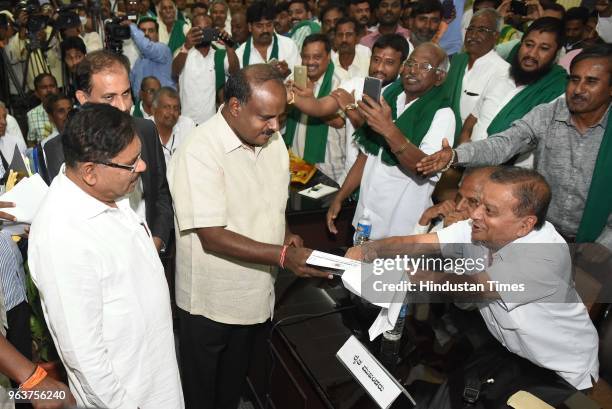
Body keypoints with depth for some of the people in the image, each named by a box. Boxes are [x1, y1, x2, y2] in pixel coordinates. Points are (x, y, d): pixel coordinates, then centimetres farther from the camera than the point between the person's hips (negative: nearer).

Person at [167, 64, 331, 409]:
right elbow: (212, 237, -26)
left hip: (256, 292, 6)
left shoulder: (273, 141, -2)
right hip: (211, 299, -5)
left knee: (234, 380, 28)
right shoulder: (200, 151, -25)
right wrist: (282, 255, -33)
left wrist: (285, 233, -7)